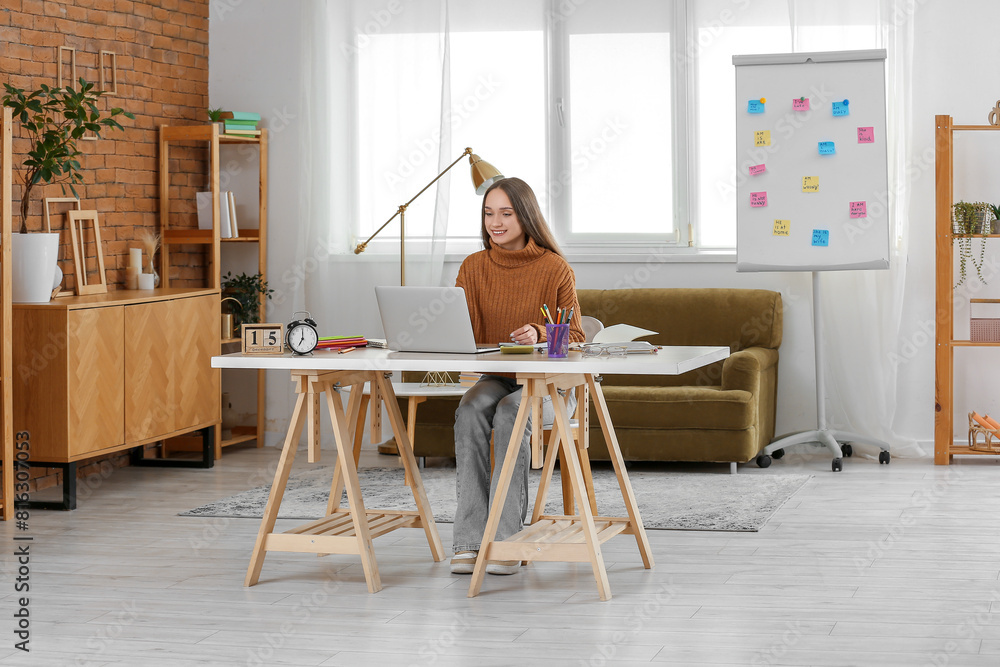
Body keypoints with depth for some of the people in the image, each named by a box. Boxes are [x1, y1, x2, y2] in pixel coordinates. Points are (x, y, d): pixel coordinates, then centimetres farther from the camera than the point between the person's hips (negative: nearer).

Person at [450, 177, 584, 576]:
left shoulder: (554, 269, -4)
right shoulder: (474, 267, 6)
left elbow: (574, 338, -3)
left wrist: (539, 334, -24)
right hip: (494, 378, 3)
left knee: (511, 412, -35)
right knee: (470, 410, -31)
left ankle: (507, 540, -32)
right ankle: (469, 541, -34)